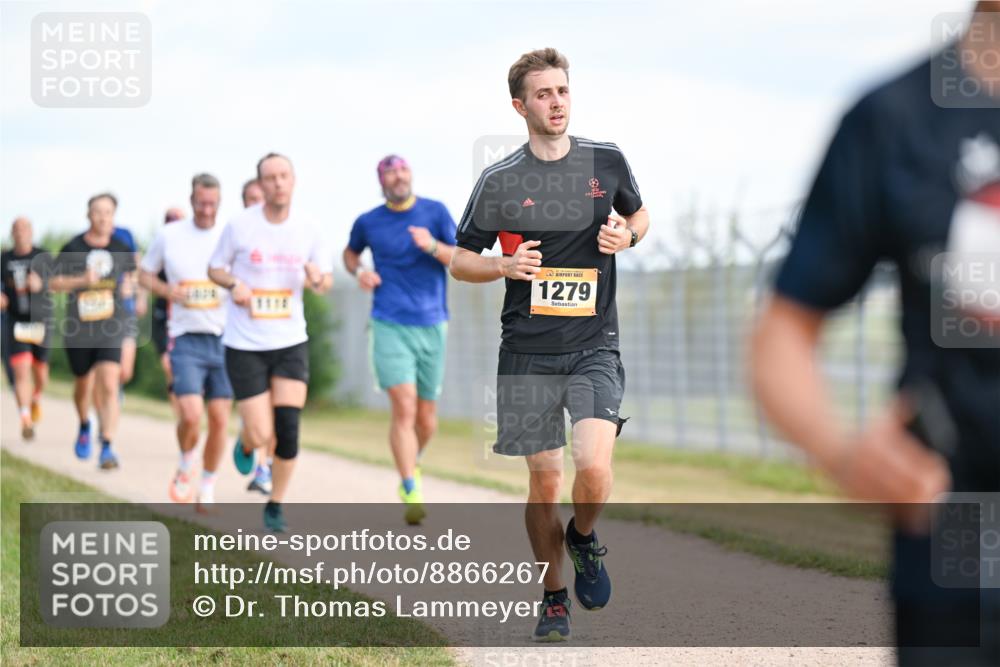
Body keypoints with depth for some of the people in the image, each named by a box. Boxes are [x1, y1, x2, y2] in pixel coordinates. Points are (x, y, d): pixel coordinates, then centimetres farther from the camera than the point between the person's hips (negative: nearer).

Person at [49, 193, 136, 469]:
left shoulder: (122, 249, 3)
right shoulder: (73, 248, -2)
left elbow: (129, 272, 23)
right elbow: (54, 283, -5)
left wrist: (129, 286, 1)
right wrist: (82, 281, -20)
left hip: (111, 327, -1)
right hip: (78, 328, 1)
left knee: (108, 385, -17)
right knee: (84, 385, 17)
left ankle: (107, 447, -18)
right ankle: (84, 427, 48)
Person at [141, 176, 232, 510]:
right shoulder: (169, 236, 2)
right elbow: (144, 274, 14)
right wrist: (166, 290, -6)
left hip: (224, 338, 1)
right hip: (186, 340, -1)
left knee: (219, 419, 0)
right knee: (191, 415, -17)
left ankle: (208, 488, 18)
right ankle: (185, 467, 14)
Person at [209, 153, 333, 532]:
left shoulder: (308, 230, 0)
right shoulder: (240, 226, -6)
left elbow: (326, 280, 10)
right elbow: (215, 269, 7)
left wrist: (318, 279, -14)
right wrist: (233, 283, -15)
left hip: (291, 342, 2)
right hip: (244, 344, -2)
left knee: (288, 429, -8)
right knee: (261, 436, -7)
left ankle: (275, 507, 12)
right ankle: (245, 444, 33)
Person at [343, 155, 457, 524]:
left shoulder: (435, 212, 2)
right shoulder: (368, 222, 4)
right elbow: (350, 252, 25)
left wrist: (433, 247, -21)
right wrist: (359, 271, 3)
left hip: (431, 327, 2)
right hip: (390, 327, -2)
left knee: (427, 419, 9)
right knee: (404, 408, -18)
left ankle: (412, 463, 40)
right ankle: (411, 494, -17)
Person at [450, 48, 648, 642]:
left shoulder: (607, 162, 4)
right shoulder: (500, 181, 0)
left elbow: (640, 215, 22)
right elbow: (460, 260, 9)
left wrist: (626, 237, -1)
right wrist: (505, 266, -12)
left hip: (595, 348, 0)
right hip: (528, 353, 0)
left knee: (594, 468, -18)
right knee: (545, 482, 4)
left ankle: (584, 538, 15)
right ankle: (554, 598, 23)